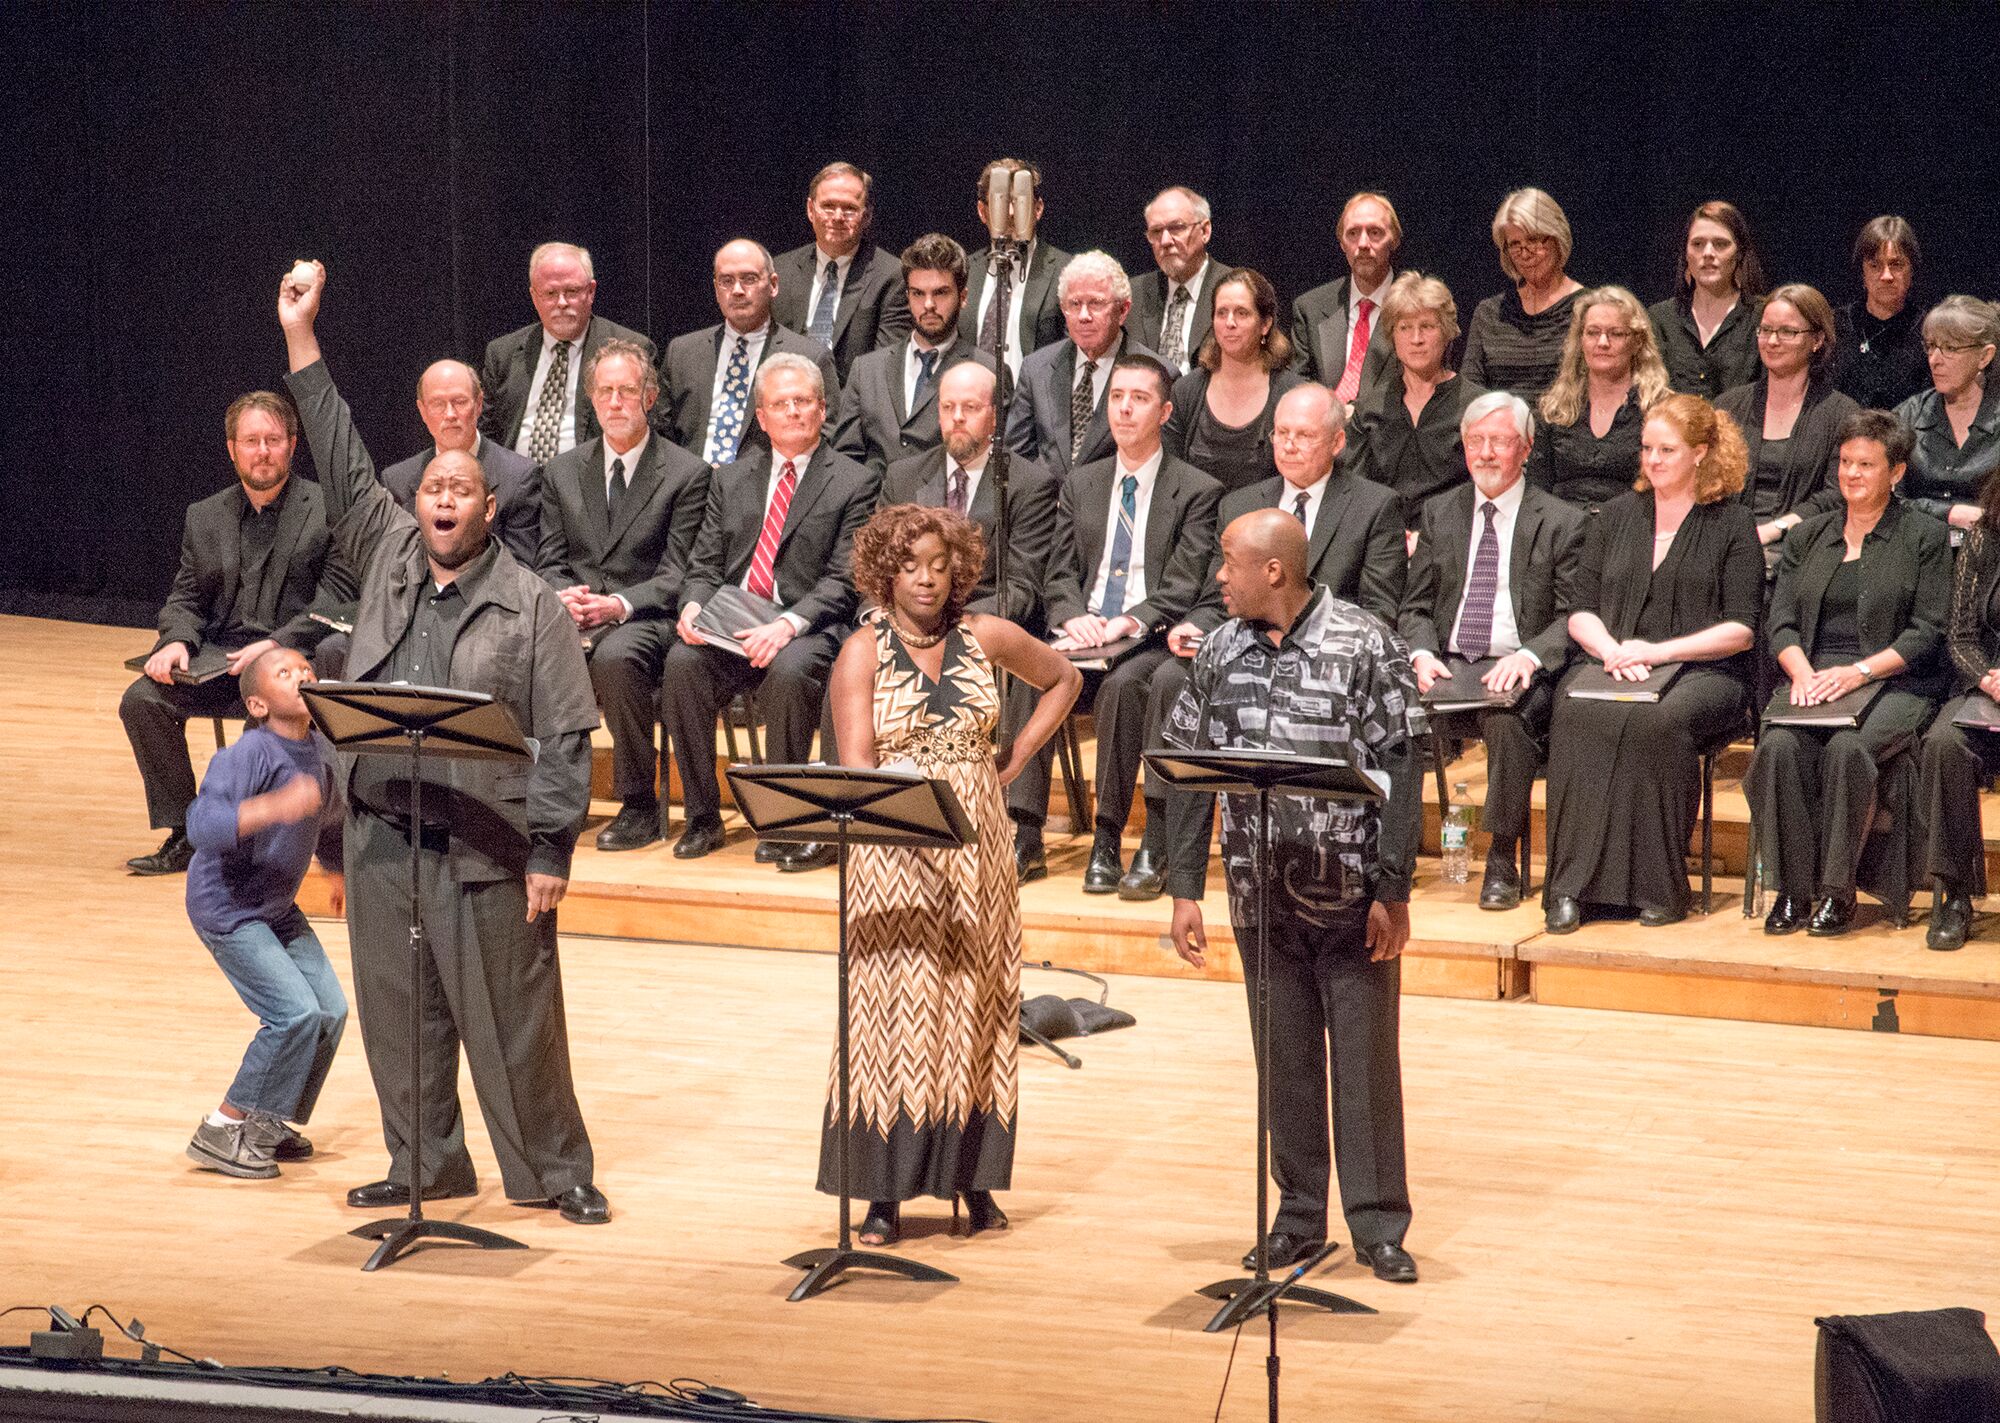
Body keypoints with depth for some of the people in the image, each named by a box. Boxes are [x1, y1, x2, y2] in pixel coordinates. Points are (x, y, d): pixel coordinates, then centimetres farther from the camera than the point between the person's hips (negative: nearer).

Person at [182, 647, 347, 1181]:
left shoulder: (323, 754, 0)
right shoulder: (249, 753, -24)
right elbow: (202, 824, -37)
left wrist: (342, 873, 31)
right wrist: (273, 806, -48)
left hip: (278, 908, 8)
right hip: (227, 908, -8)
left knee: (331, 1010, 4)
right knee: (296, 1013, -16)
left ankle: (264, 1122, 20)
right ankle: (221, 1132, -3)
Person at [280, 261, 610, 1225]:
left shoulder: (531, 605, -3)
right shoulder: (387, 557, 11)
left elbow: (565, 737, -6)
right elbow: (343, 468, 10)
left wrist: (549, 853, -13)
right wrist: (301, 341, 6)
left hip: (485, 847, -5)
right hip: (382, 834, 5)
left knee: (512, 1017, -1)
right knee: (397, 1011, 10)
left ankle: (557, 1171, 9)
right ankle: (424, 1166, 22)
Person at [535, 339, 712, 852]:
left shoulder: (686, 474, 2)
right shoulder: (563, 471, 16)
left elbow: (676, 575, -3)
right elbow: (549, 561, 15)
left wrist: (622, 604, -20)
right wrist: (564, 594, -9)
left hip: (644, 619, -4)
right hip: (571, 617, 4)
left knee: (615, 656, -39)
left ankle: (639, 806, -27)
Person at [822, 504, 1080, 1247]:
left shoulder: (988, 637, 4)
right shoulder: (863, 652, -4)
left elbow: (1062, 681, 21)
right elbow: (857, 767, -13)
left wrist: (1016, 757, 9)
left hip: (977, 847, 3)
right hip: (893, 850, -3)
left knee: (977, 1012, 6)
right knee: (894, 1013, -3)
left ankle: (975, 1178, 13)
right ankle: (886, 1193, 0)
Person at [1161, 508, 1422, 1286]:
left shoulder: (1364, 645, -9)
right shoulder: (1221, 653, 5)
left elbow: (1400, 771, -10)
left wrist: (1393, 891, -13)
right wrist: (1185, 889, 4)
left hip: (1351, 895, -4)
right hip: (1262, 895, 4)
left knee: (1365, 1057, 2)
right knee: (1283, 1059, 10)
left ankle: (1378, 1224, 10)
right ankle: (1299, 1215, 20)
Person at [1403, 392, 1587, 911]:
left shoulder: (1561, 522, 4)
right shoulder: (1439, 514, 16)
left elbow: (1574, 616, -1)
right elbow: (1416, 607, 14)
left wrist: (1529, 656, -20)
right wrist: (1421, 653, -8)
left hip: (1518, 672, -3)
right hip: (1447, 666, 3)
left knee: (1507, 721, -37)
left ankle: (1502, 863, -26)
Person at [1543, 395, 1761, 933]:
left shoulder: (1730, 523, 7)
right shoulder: (1616, 517, 19)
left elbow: (1740, 629, 0)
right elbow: (1580, 612, 15)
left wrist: (1657, 651, -11)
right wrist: (1612, 650, -8)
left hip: (1703, 672, -3)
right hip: (1611, 665, 3)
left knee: (1659, 720, -38)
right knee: (1575, 714, -32)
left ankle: (1659, 886, -28)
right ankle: (1572, 886, -35)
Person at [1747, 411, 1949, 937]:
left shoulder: (1925, 537, 7)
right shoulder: (1810, 535, 20)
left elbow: (1927, 631, -2)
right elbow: (1781, 618, 12)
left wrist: (1858, 672, -15)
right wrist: (1802, 672, -9)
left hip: (1893, 685, -3)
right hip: (1813, 681, 4)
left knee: (1847, 748, -35)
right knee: (1779, 746, -30)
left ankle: (1837, 891, -25)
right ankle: (1793, 888, -25)